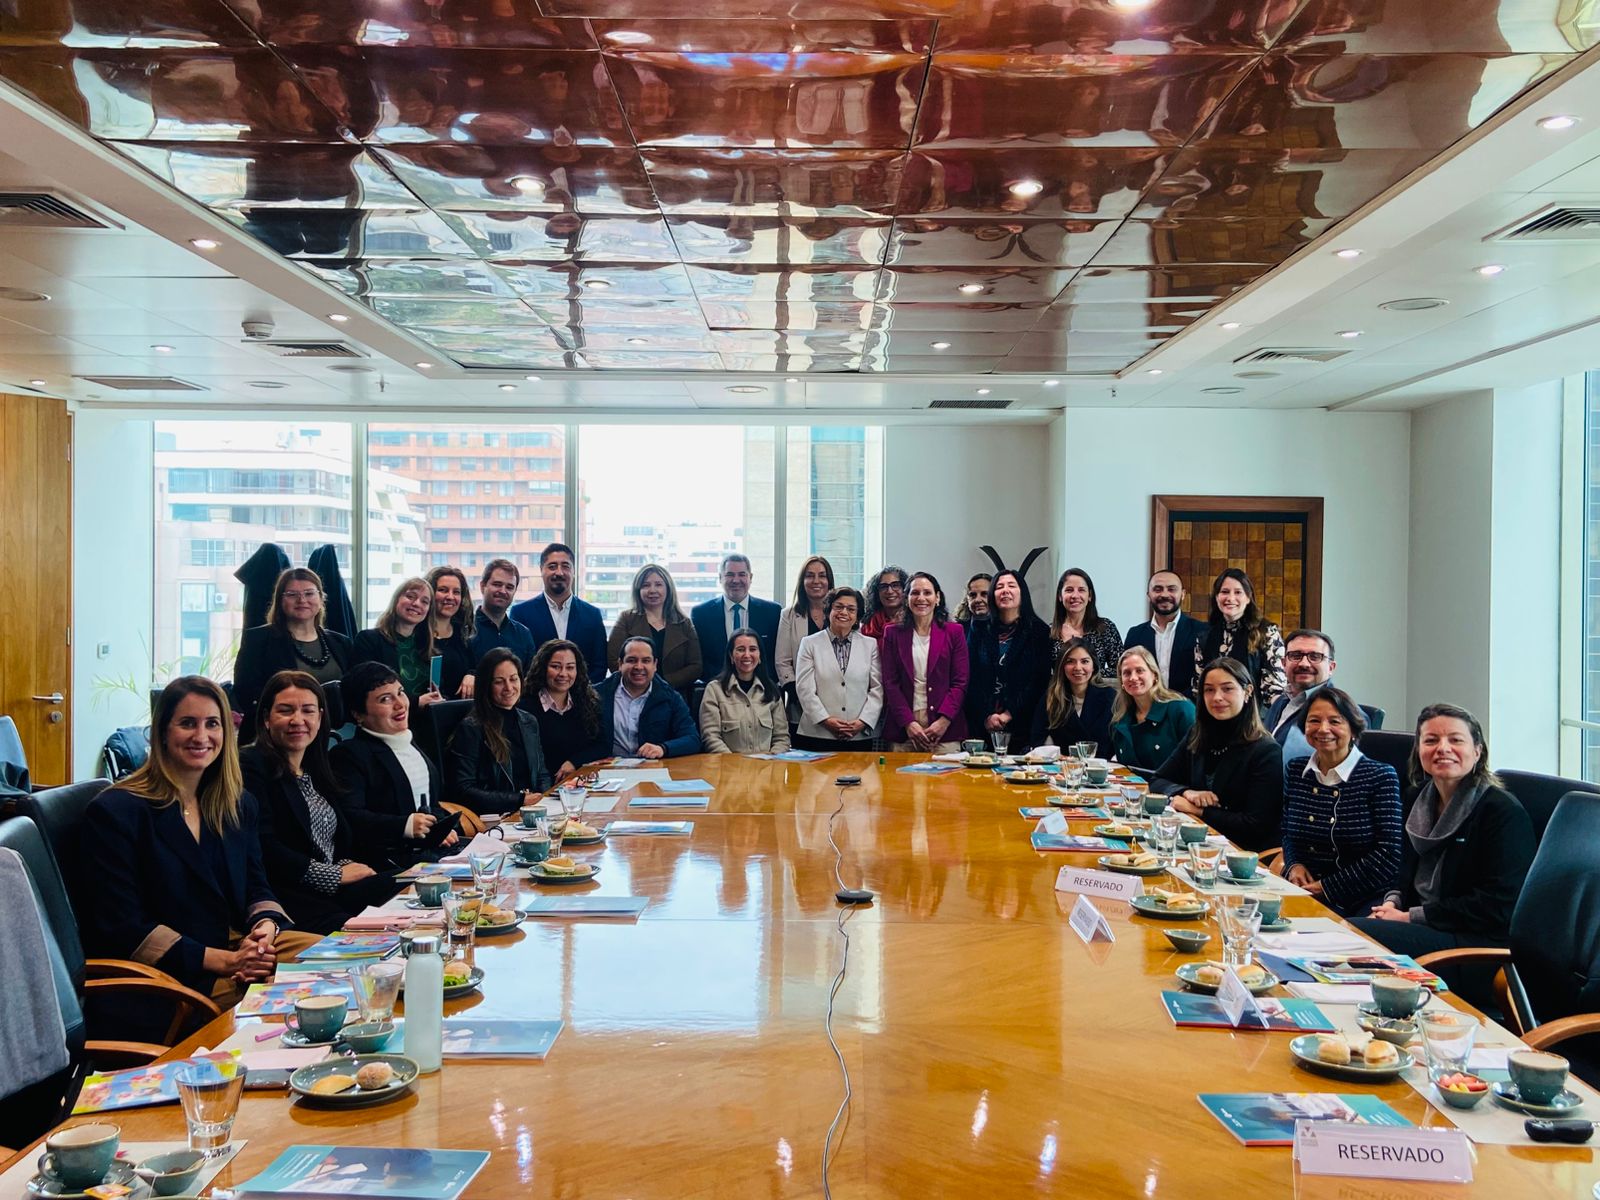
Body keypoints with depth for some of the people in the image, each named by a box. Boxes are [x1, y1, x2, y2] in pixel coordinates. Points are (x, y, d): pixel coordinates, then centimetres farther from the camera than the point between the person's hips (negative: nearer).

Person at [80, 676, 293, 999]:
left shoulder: (240, 806, 17)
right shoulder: (113, 811, -4)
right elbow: (121, 930, -10)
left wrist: (267, 925, -11)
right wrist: (224, 962, -19)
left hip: (239, 950, 7)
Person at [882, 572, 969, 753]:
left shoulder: (954, 632, 8)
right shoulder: (892, 633, 10)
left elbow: (960, 683, 3)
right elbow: (890, 683, 4)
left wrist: (944, 721, -10)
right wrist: (908, 722, -8)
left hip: (945, 730, -1)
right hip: (902, 730, 1)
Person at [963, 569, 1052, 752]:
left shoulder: (1039, 631, 3)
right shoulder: (980, 630, 10)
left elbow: (1039, 681, -3)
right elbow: (972, 678, 4)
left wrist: (1009, 715, -9)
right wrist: (986, 716, -9)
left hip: (1021, 725, -2)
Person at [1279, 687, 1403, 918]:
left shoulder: (1381, 777, -4)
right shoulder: (1295, 771, 10)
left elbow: (1388, 856, -9)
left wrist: (1327, 888, -11)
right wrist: (1293, 865, 2)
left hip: (1364, 902, -4)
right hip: (1304, 895, 5)